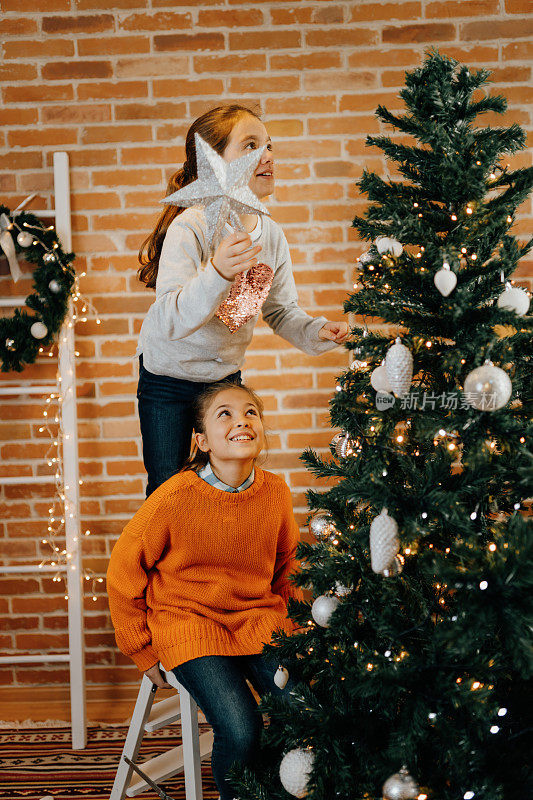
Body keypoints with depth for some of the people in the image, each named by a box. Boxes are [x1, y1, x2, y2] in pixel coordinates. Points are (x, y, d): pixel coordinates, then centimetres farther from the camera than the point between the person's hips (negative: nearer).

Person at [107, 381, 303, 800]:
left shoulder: (276, 492, -4)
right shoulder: (175, 498, -16)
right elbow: (124, 572, -3)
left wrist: (290, 622, 8)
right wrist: (144, 652, 0)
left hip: (259, 618, 4)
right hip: (190, 622, -4)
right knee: (241, 732, -24)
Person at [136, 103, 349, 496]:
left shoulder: (271, 234, -8)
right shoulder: (190, 228, -27)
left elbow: (282, 309, 4)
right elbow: (168, 321, -37)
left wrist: (316, 331, -16)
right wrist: (217, 274, -53)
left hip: (227, 374, 5)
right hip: (169, 377, -5)